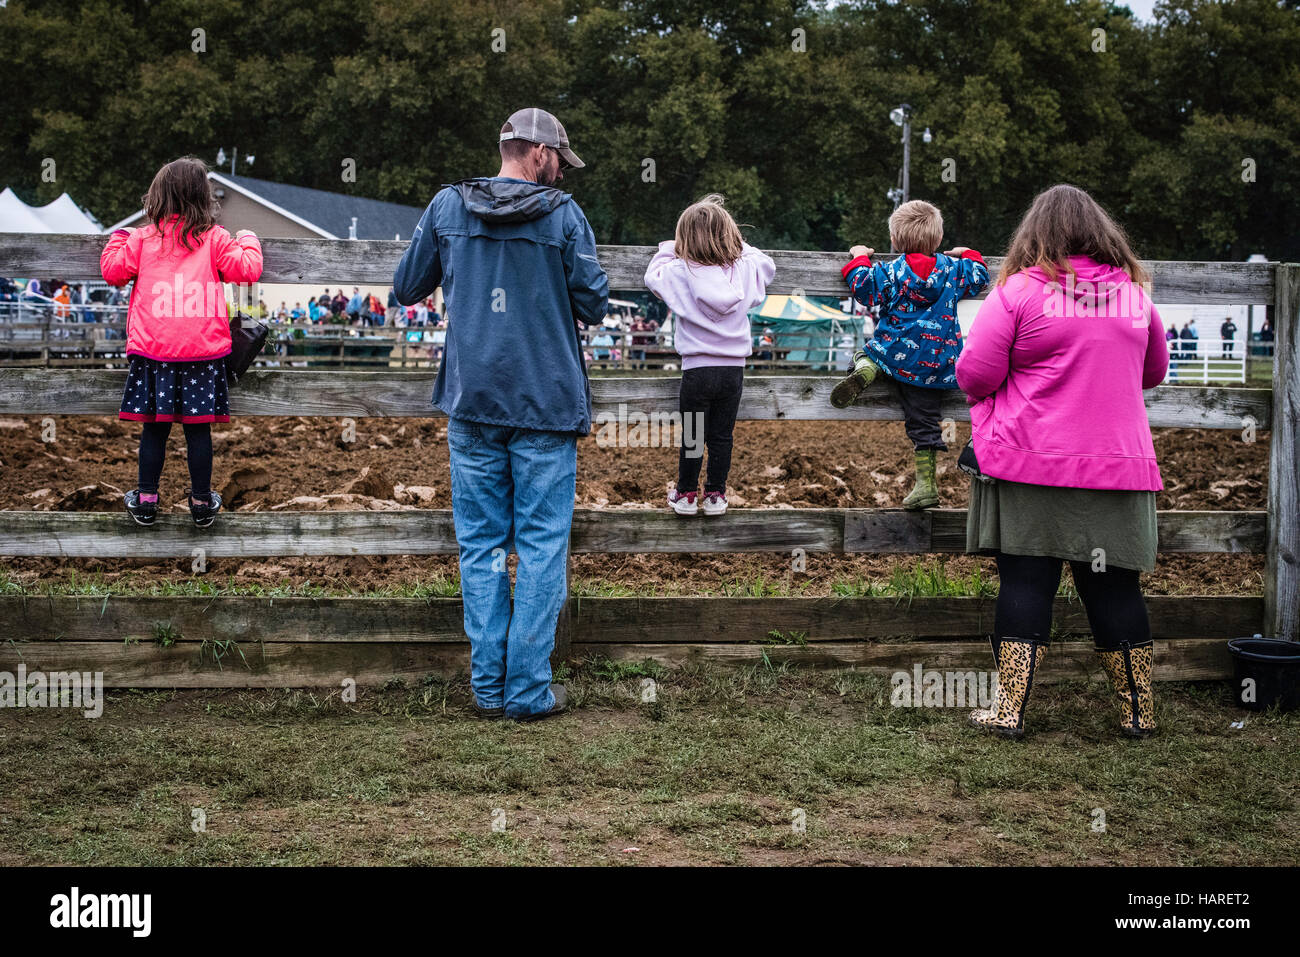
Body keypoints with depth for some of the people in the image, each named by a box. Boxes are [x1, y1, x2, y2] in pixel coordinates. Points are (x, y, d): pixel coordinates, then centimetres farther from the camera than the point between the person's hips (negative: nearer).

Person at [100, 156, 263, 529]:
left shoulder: (142, 238, 2)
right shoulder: (215, 239, -1)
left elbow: (113, 271, 8)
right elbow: (247, 270, 0)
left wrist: (118, 239, 26)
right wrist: (247, 241, 19)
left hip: (153, 350, 1)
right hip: (203, 350, -1)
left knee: (154, 427, 7)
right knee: (198, 428, 5)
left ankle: (146, 501, 14)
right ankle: (202, 502, 13)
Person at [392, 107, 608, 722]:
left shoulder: (447, 207, 2)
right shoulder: (563, 215, -6)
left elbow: (405, 289, 10)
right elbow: (593, 305, -2)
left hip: (472, 402, 3)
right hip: (546, 405, -3)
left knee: (481, 544, 9)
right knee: (542, 545, 3)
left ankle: (488, 686, 11)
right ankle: (529, 690, 4)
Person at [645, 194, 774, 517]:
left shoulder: (681, 272, -11)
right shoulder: (745, 270, -2)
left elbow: (652, 275, 6)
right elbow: (767, 264, 19)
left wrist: (669, 248, 17)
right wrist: (740, 245, 23)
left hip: (697, 369, -2)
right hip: (733, 369, 3)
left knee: (691, 436, 9)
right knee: (721, 436, 11)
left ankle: (686, 494, 19)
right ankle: (715, 494, 18)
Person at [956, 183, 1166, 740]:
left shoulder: (1019, 290, -6)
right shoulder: (1134, 294, 8)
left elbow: (974, 374, -7)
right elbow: (1154, 371, 23)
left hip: (1031, 464, -3)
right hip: (1118, 465, 3)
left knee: (1026, 581, 2)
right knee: (1114, 586, 9)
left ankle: (1009, 710, 4)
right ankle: (1138, 712, 17)